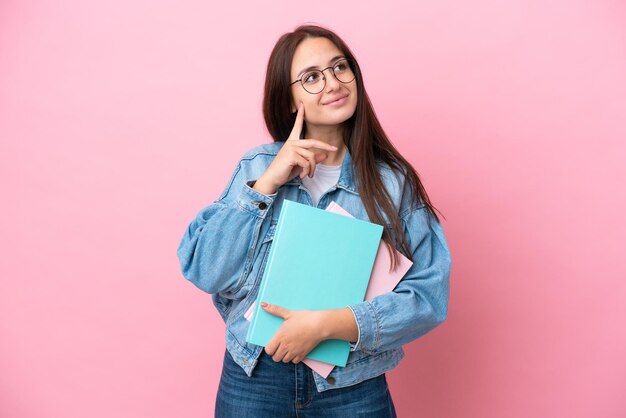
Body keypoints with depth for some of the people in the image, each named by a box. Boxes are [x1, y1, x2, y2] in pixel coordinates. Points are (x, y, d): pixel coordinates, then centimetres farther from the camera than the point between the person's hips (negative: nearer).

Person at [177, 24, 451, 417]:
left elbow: (429, 295, -11)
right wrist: (268, 183, -16)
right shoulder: (257, 166, -3)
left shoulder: (393, 179, -7)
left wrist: (327, 323, -21)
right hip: (253, 379, 1)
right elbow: (204, 272, -9)